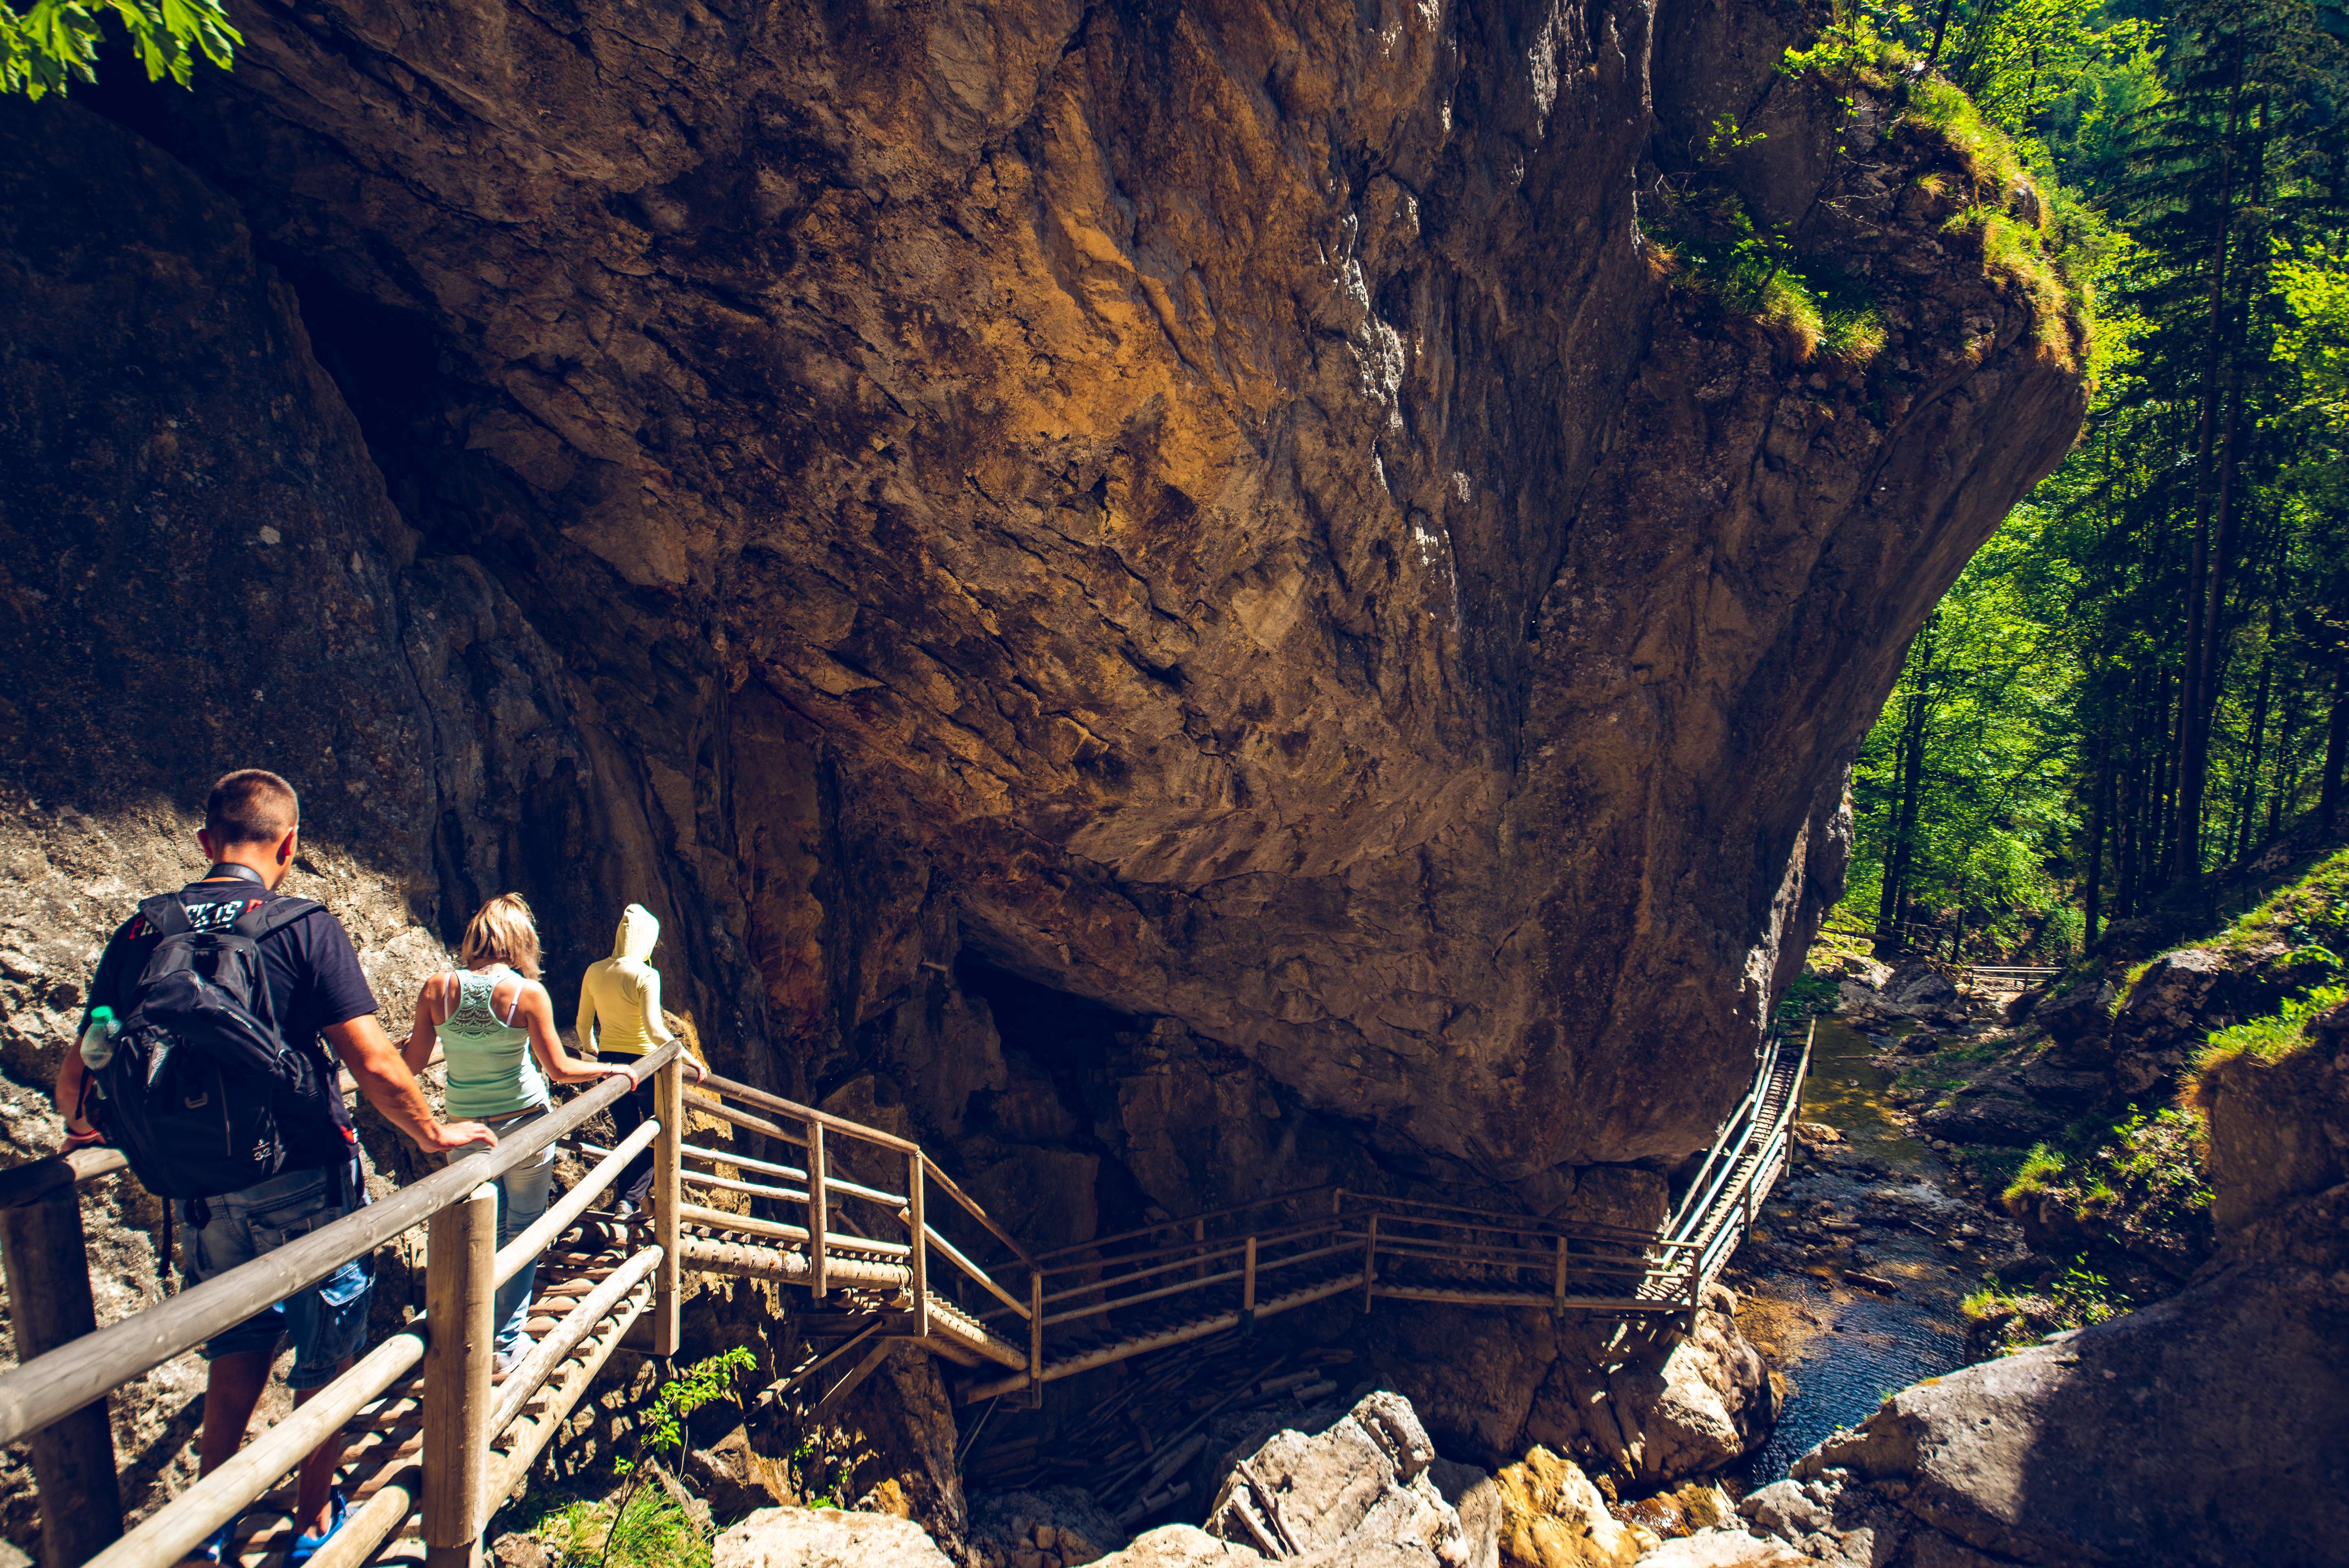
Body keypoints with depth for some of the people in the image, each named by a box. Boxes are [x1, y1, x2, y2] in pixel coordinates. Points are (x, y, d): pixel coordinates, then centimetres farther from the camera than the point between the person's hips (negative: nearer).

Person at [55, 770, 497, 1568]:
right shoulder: (304, 928, -16)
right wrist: (433, 1133, -4)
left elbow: (78, 1074, 4)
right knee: (326, 1356, 15)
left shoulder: (139, 934, -2)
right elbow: (374, 1065, -20)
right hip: (303, 1184, -4)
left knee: (238, 1342, 25)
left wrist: (82, 1124, 26)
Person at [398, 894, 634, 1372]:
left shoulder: (438, 988, -8)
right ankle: (509, 1343, 17)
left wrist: (409, 1042, 20)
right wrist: (611, 1070, 4)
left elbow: (411, 1064, -2)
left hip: (465, 1129, 3)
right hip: (523, 1125, -3)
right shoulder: (527, 992, -16)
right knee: (523, 1229, 12)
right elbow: (559, 1068, -11)